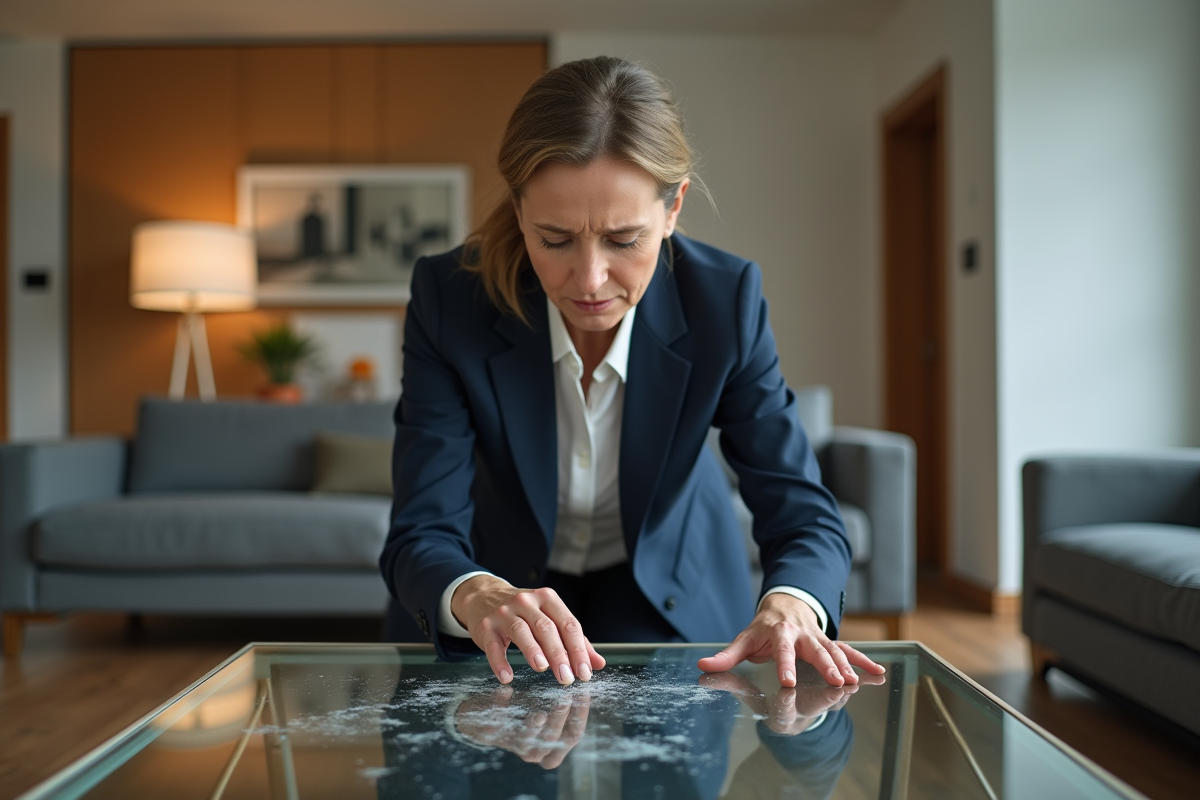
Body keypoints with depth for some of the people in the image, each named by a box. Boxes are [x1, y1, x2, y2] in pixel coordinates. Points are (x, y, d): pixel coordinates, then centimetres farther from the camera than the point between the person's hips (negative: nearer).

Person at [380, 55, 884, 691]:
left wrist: (789, 604, -46)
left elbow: (803, 517, -22)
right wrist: (474, 596, -53)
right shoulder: (447, 298, -25)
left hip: (671, 607, 0)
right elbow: (422, 536, -29)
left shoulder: (724, 302, -23)